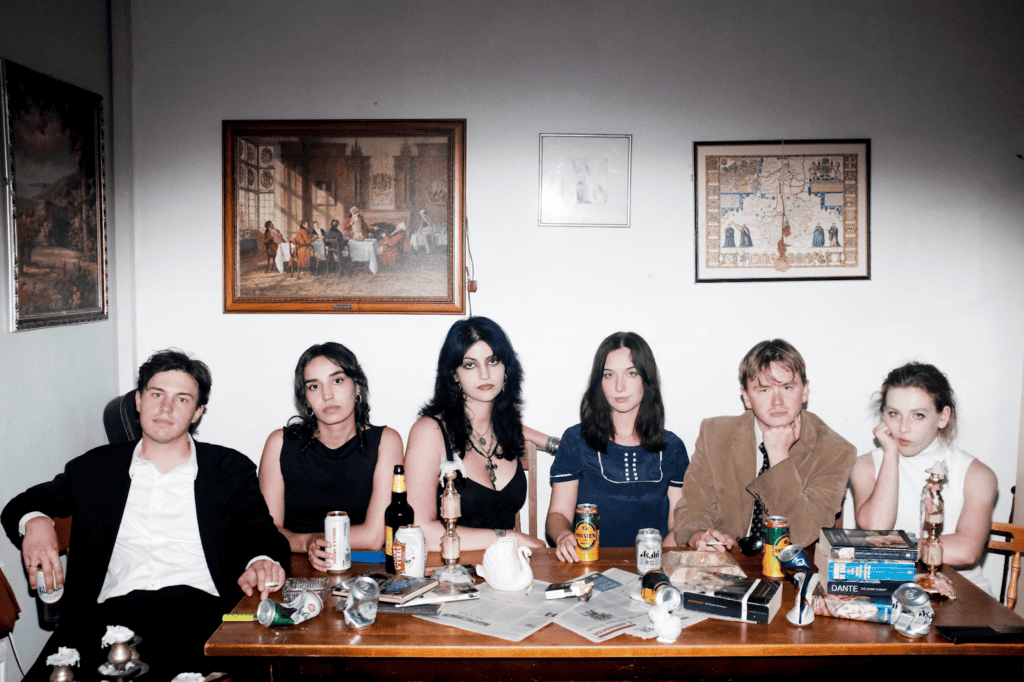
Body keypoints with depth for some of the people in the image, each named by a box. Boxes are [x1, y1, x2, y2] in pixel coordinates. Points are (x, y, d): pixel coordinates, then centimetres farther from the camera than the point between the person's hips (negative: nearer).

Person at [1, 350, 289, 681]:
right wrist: (34, 521, 1)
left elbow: (257, 527, 5)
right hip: (112, 612, 3)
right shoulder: (96, 467, 23)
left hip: (199, 608, -2)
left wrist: (263, 560, -21)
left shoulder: (230, 468, 16)